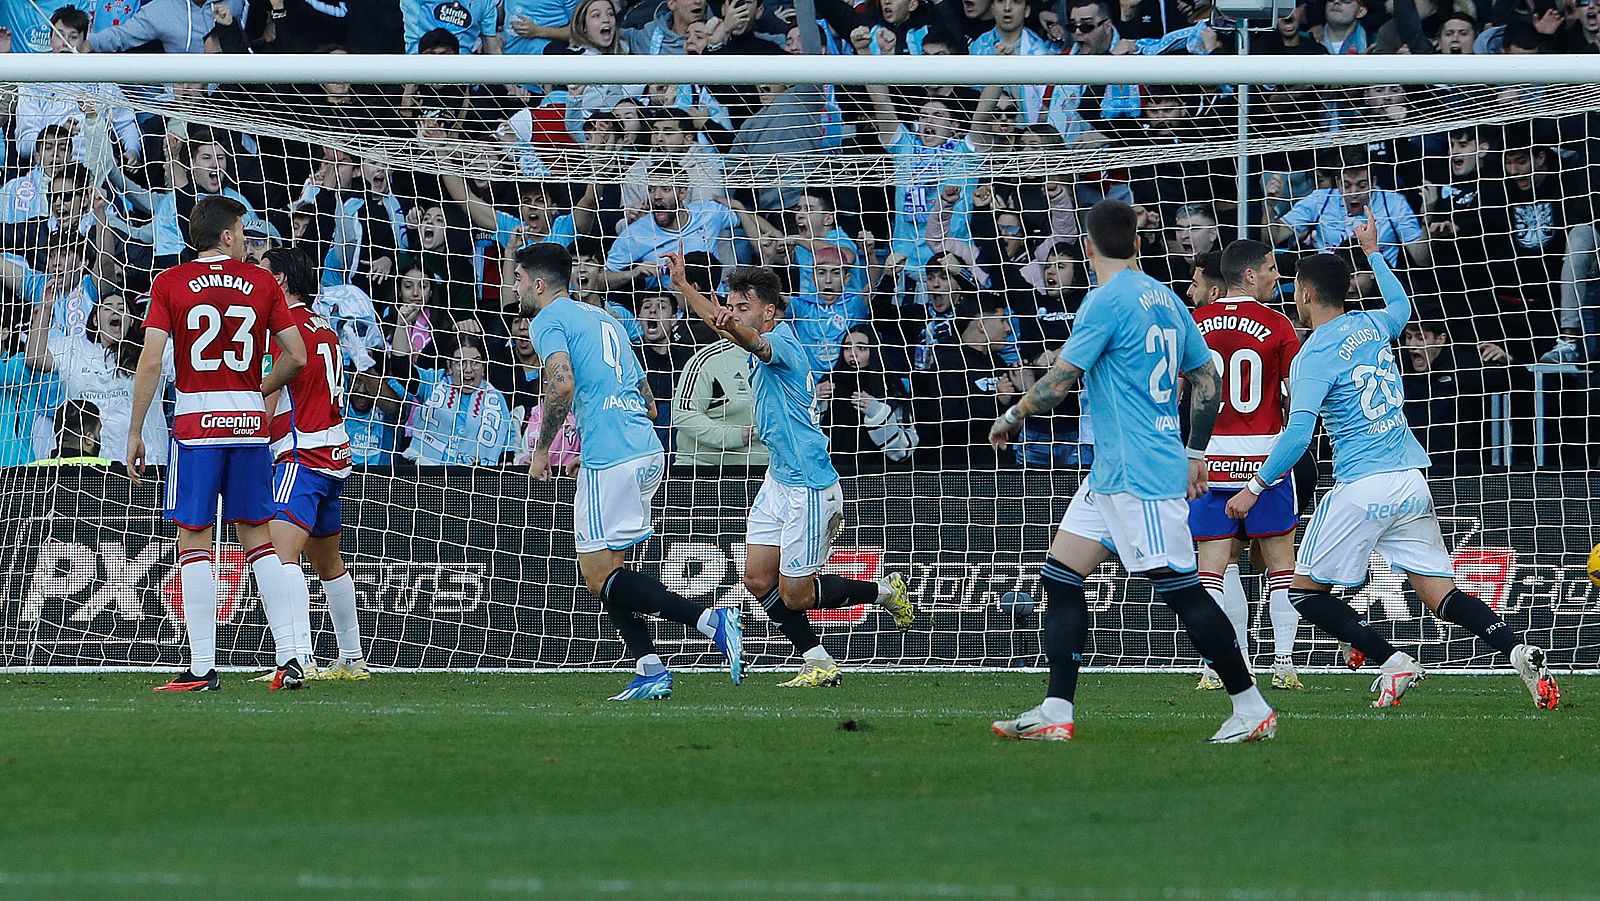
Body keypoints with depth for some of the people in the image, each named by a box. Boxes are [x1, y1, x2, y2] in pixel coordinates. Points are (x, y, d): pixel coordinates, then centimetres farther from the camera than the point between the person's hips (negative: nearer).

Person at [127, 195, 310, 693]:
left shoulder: (169, 283, -1)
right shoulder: (261, 283, 5)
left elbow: (151, 361, -7)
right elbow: (297, 356, 4)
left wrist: (134, 432, -2)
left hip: (195, 423, -2)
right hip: (250, 425, 2)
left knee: (194, 544, 0)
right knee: (258, 540, 10)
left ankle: (202, 669, -6)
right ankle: (290, 659, 4)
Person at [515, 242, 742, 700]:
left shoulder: (549, 320, 0)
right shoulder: (603, 318, 25)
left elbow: (563, 384, -19)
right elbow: (648, 402, 25)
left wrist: (542, 449, -8)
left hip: (610, 460, -9)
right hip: (647, 451, 9)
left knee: (601, 577, -7)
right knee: (605, 569, 15)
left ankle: (712, 620, -20)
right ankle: (650, 671, 5)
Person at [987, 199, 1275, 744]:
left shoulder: (1108, 300, -13)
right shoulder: (1165, 299, 13)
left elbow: (1059, 381, -14)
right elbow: (1208, 381, 18)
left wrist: (1011, 418, 3)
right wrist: (1195, 454, 25)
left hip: (1138, 474, -10)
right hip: (1111, 473, 10)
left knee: (1181, 590, -7)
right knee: (1060, 577, 7)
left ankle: (1252, 710, -2)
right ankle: (1055, 714, 4)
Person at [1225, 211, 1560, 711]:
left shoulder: (1314, 355, -8)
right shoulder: (1371, 326, 12)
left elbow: (1299, 432, -18)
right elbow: (1401, 305, 38)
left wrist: (1254, 487, -12)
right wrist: (1373, 252, 50)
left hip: (1362, 488, -7)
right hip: (1411, 482, 7)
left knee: (1306, 591, 6)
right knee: (1442, 596, 5)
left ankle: (1392, 660, -9)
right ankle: (1520, 651, -19)